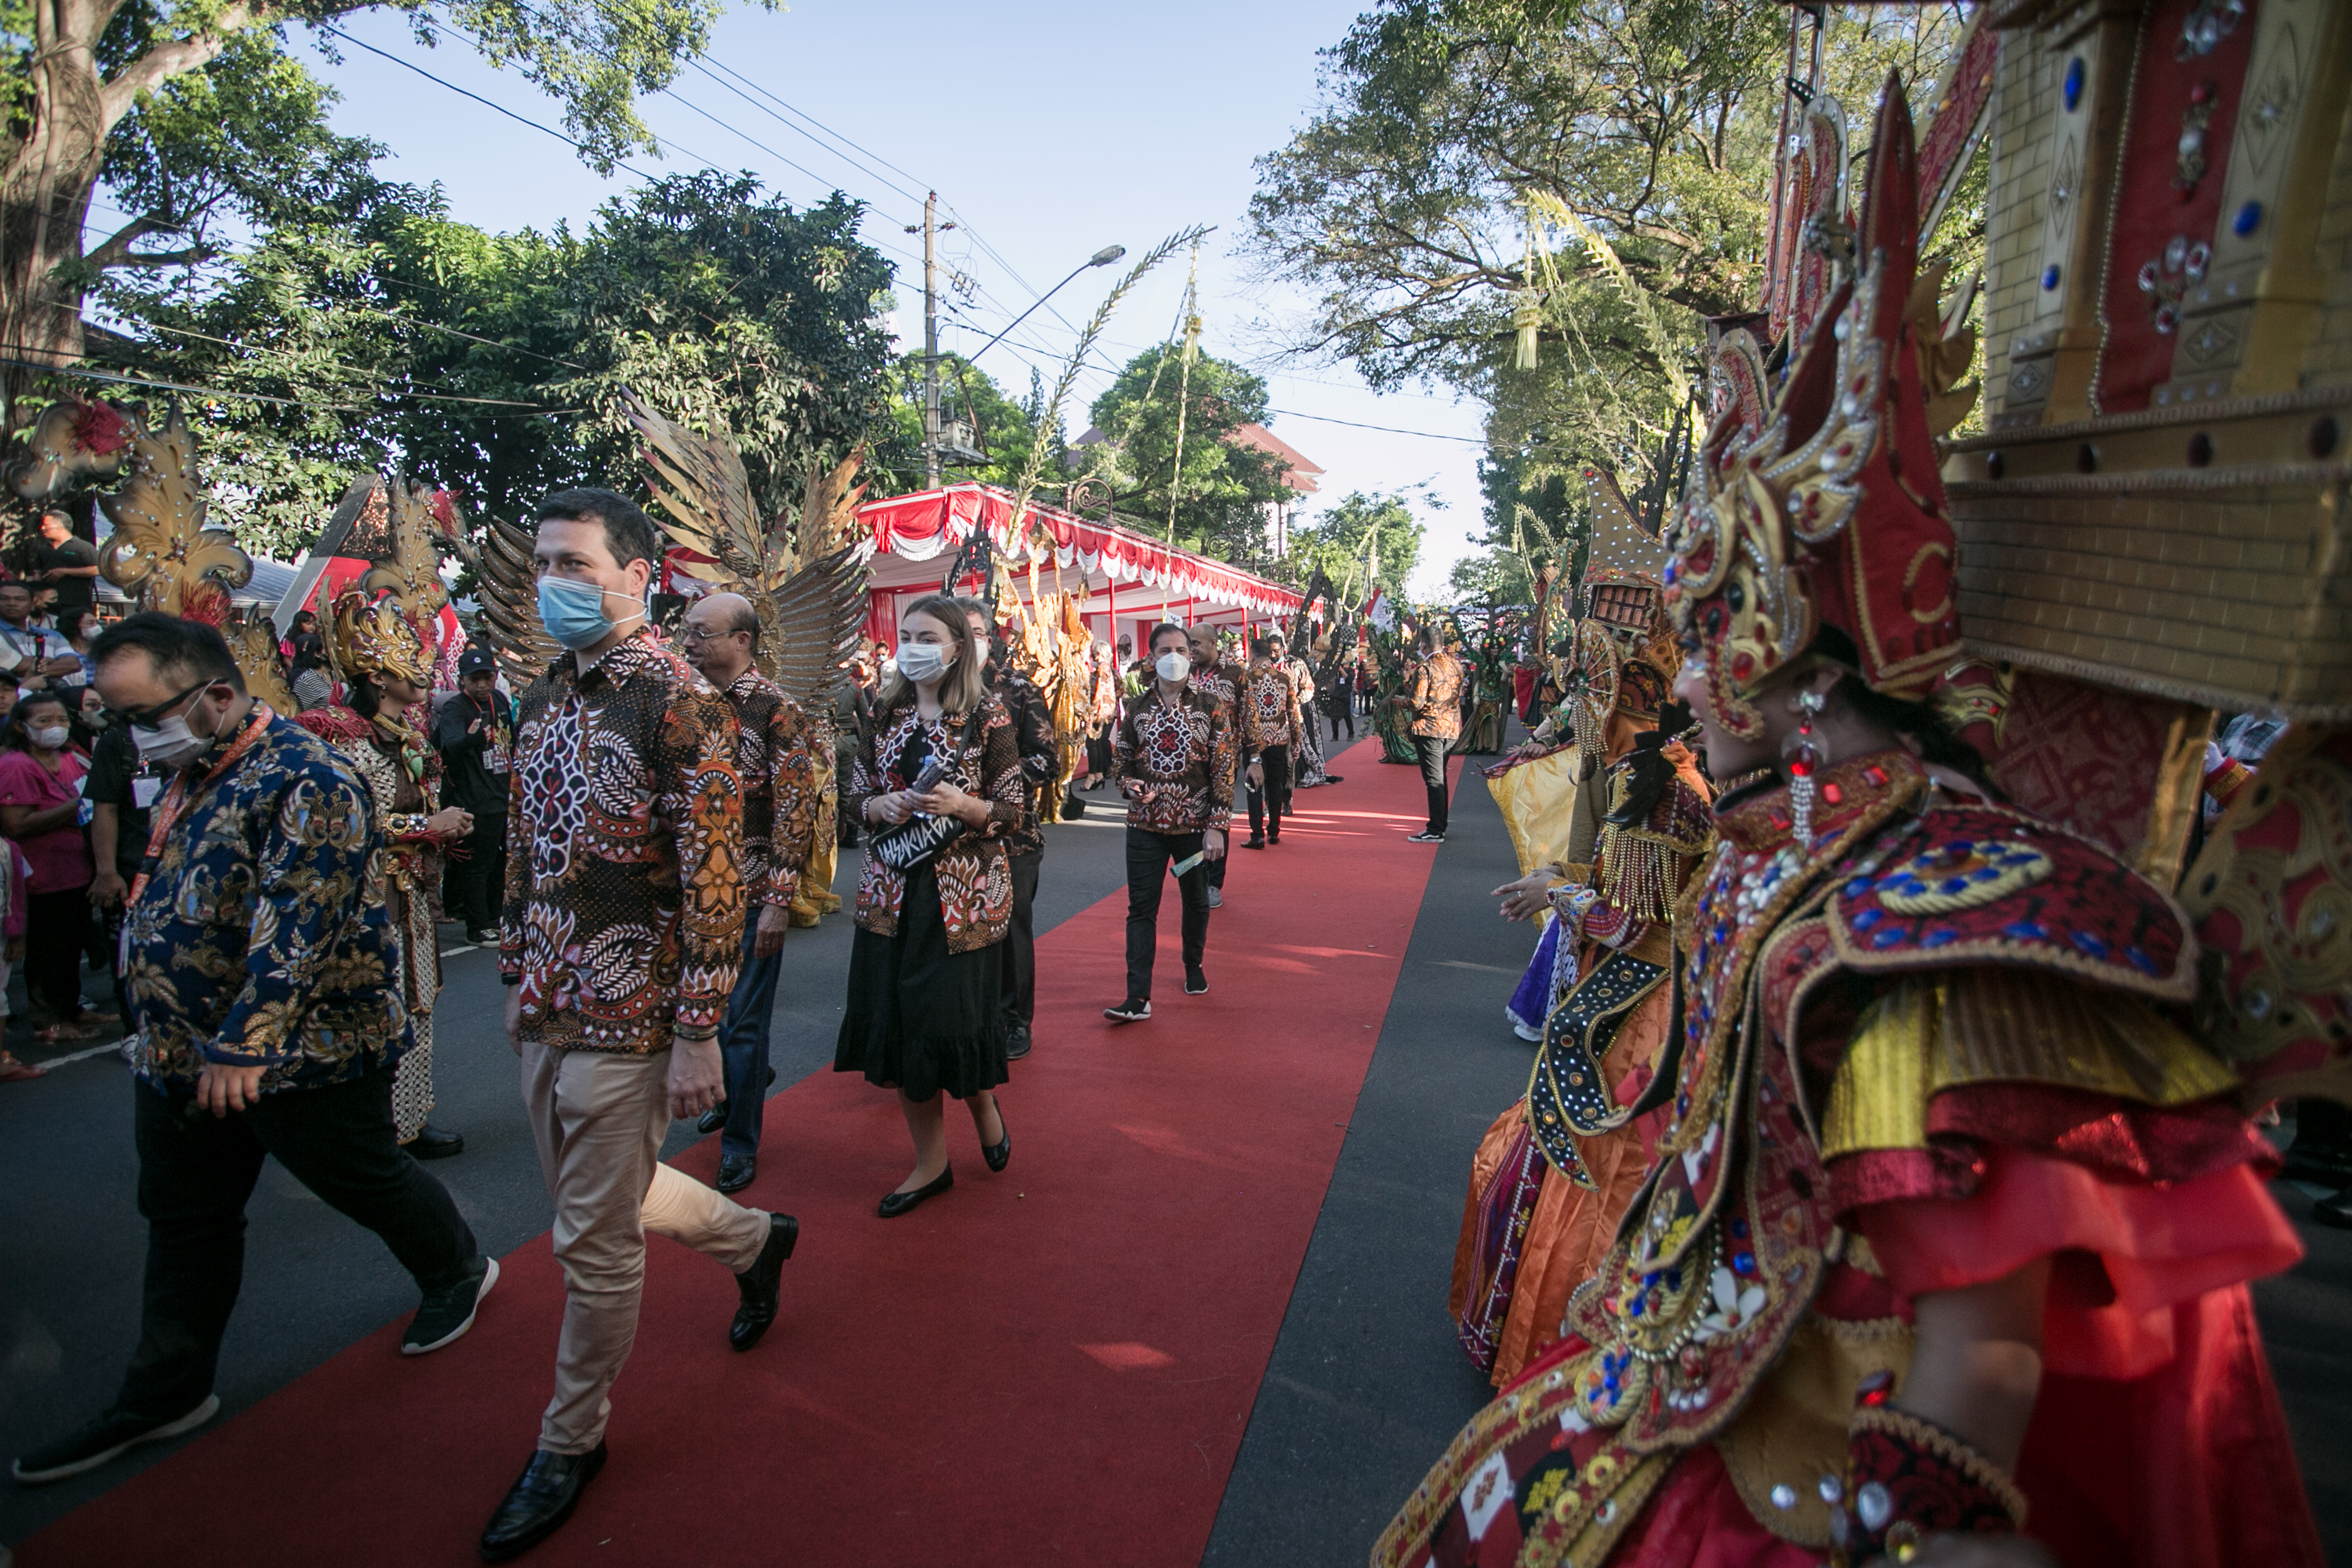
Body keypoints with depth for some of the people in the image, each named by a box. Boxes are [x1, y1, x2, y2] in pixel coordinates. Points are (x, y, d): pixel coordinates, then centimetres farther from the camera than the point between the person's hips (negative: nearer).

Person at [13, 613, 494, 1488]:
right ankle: (165, 1396, 31)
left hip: (303, 1050, -9)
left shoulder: (304, 780, -22)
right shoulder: (190, 776, 8)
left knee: (365, 1181, 10)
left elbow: (296, 927, -28)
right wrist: (175, 1041, 21)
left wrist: (244, 1046, -31)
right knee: (184, 1220, 17)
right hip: (179, 1055, 9)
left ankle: (459, 1273, 35)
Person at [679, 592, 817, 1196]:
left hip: (752, 893, -6)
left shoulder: (776, 710, -12)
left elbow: (797, 808, -14)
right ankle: (739, 1084, 42)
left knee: (743, 1021, 2)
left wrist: (780, 900, -17)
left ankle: (740, 1142, 17)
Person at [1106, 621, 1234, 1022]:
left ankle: (1194, 967, 40)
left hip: (1195, 824, -1)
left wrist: (1217, 826, -10)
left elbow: (1224, 770, -4)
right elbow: (1120, 760, 13)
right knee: (1141, 907, -3)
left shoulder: (1210, 707, -3)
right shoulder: (1136, 710, 3)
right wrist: (1130, 786, -10)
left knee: (1196, 901, 16)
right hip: (1146, 824, 1)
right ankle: (1138, 998, -3)